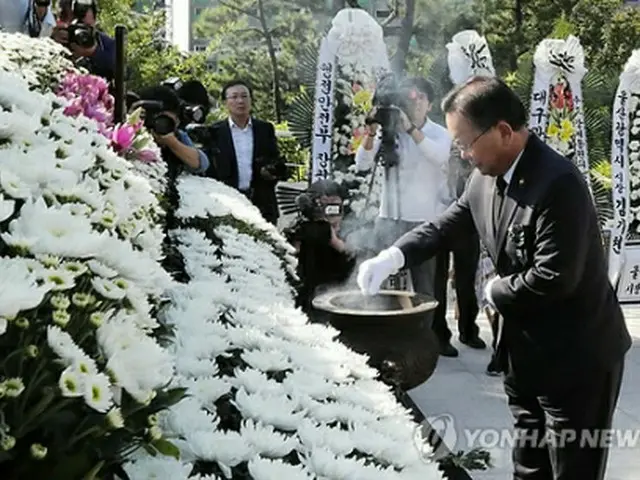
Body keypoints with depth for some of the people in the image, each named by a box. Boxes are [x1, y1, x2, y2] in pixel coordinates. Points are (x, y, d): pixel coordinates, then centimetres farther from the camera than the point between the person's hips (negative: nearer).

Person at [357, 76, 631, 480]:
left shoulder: (558, 183, -26)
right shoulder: (487, 176, 0)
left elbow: (555, 278, -28)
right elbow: (447, 226, 11)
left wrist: (496, 292, -11)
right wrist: (393, 257, -4)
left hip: (578, 357, -8)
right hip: (526, 351, 8)